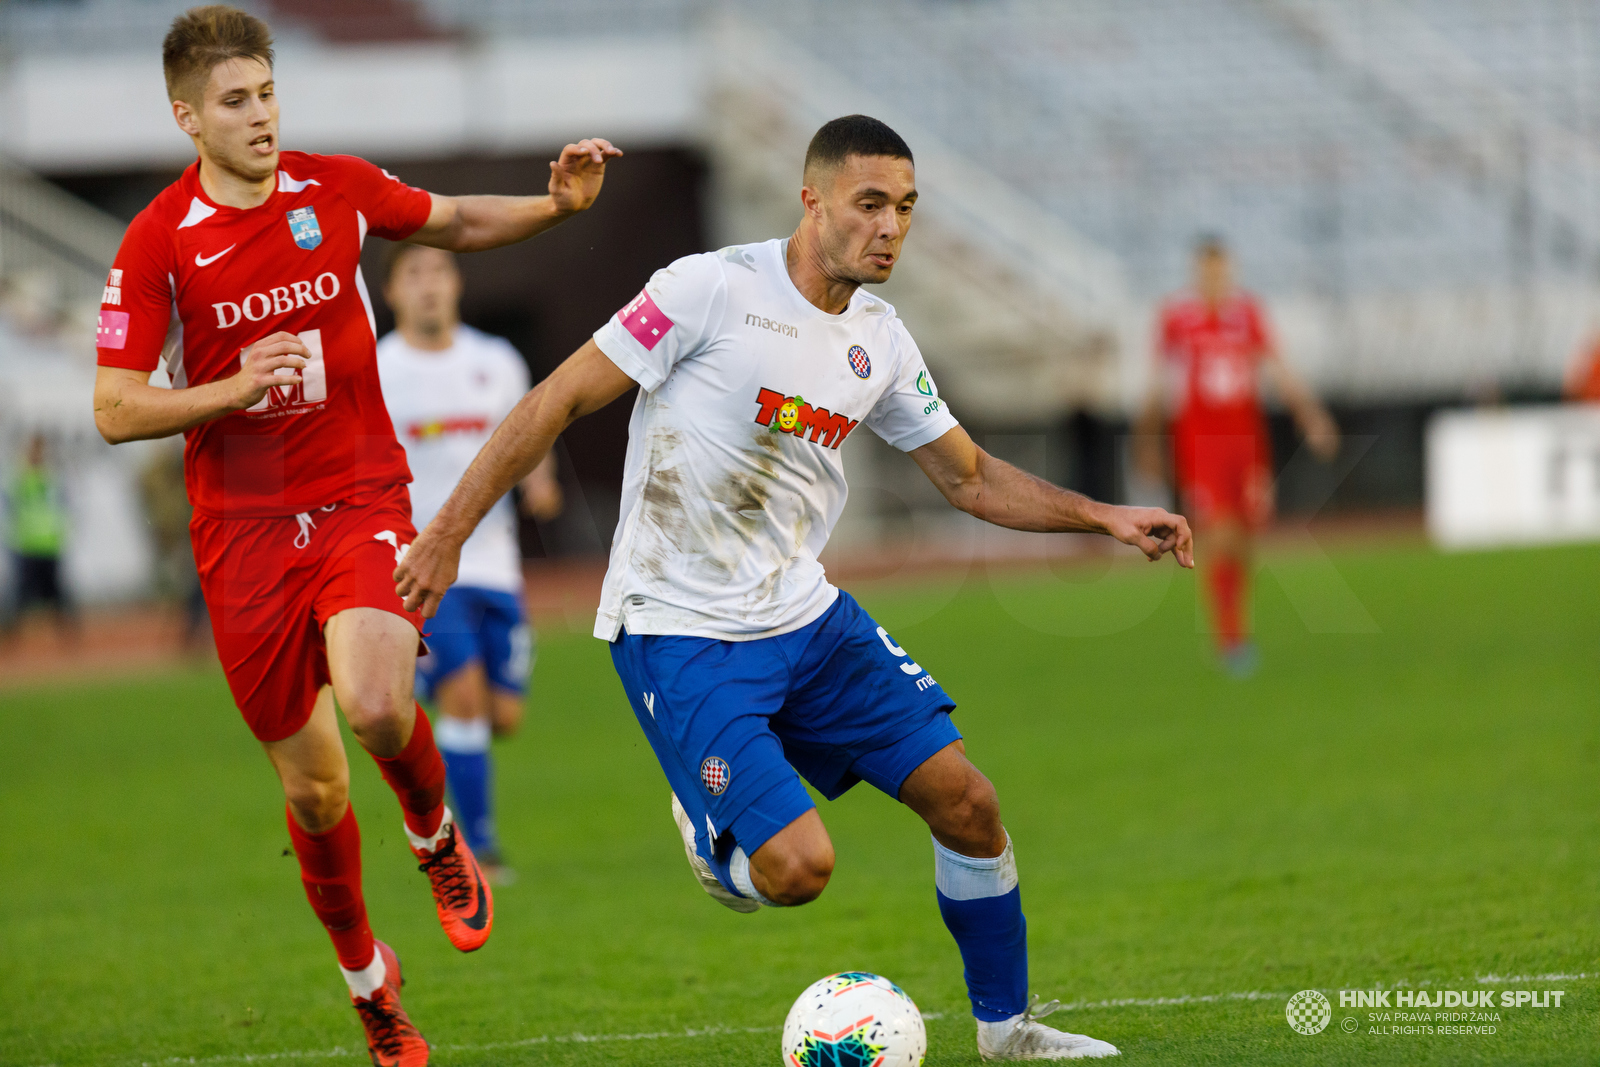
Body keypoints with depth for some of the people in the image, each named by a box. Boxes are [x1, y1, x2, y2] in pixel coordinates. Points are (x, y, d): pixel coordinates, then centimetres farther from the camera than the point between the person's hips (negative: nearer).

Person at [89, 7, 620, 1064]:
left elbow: (453, 222, 20)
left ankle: (437, 836, 6)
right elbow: (115, 411, -7)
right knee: (312, 788, 6)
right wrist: (231, 389, -22)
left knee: (377, 708, -28)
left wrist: (559, 204, 3)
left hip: (362, 501, 0)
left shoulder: (340, 188, 0)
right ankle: (369, 979, 29)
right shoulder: (158, 242, -7)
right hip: (243, 530, 0)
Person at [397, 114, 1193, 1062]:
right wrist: (446, 536, -14)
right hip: (681, 634, -7)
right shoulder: (712, 289, -16)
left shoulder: (880, 342, 5)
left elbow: (970, 478, 18)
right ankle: (713, 839, 17)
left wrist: (1104, 517, 7)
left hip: (806, 617, 7)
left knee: (964, 798, -1)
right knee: (798, 867, -19)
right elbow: (559, 402, -12)